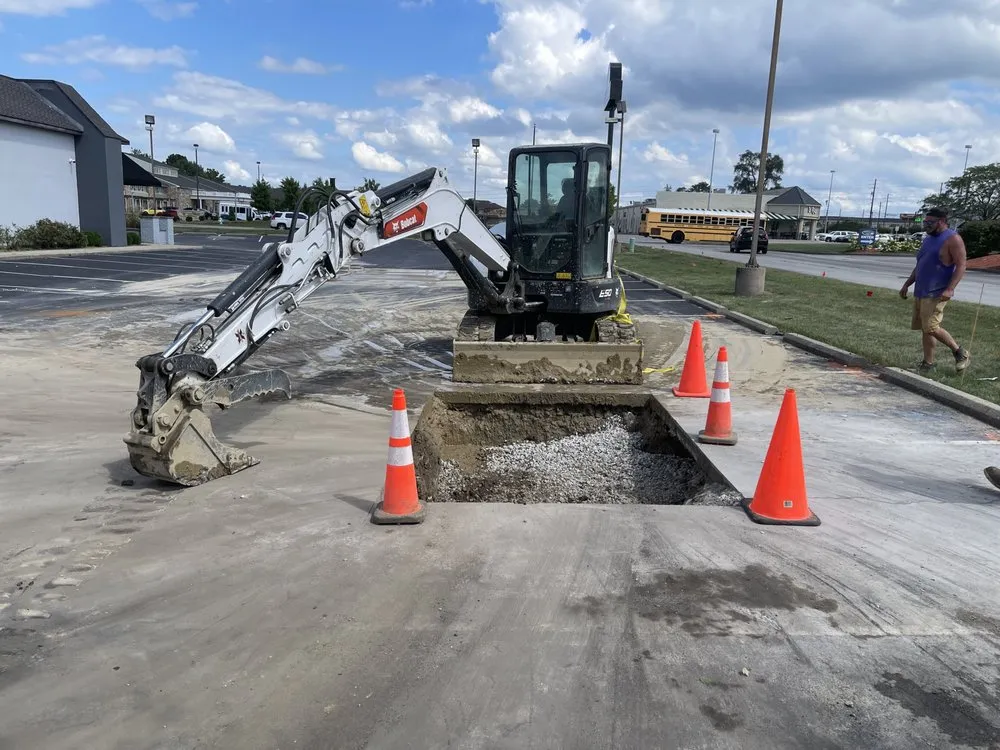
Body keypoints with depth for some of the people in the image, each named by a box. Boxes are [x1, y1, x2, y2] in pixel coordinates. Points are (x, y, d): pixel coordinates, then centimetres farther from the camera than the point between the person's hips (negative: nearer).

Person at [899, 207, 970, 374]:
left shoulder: (952, 239, -9)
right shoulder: (927, 239, 17)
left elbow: (961, 266, -15)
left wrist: (950, 289, -25)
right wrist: (907, 285, 20)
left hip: (936, 294, -8)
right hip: (920, 292, 8)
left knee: (931, 328, -14)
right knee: (925, 329, 9)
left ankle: (960, 352, 5)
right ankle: (928, 363, 15)